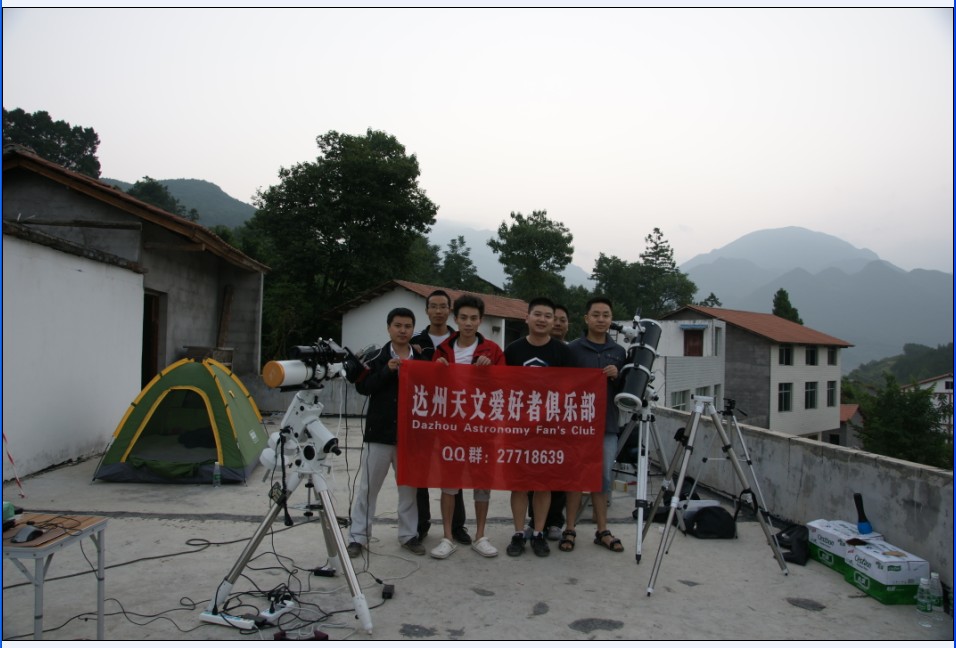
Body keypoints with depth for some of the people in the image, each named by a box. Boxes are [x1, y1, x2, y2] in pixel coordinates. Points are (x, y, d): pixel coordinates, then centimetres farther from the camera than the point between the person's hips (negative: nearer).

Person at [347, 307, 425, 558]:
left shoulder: (421, 361, 5)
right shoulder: (377, 358, 0)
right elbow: (362, 387, -10)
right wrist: (386, 371, -19)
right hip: (380, 432, -2)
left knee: (409, 487, 11)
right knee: (368, 486, 5)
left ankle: (409, 535, 23)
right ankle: (357, 537, 14)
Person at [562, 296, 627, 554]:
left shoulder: (619, 352, 9)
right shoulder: (573, 348, -2)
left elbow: (626, 391, 11)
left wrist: (616, 377, -9)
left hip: (607, 425, 3)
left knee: (602, 479, 10)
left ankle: (602, 531, 19)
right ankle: (570, 530, 14)